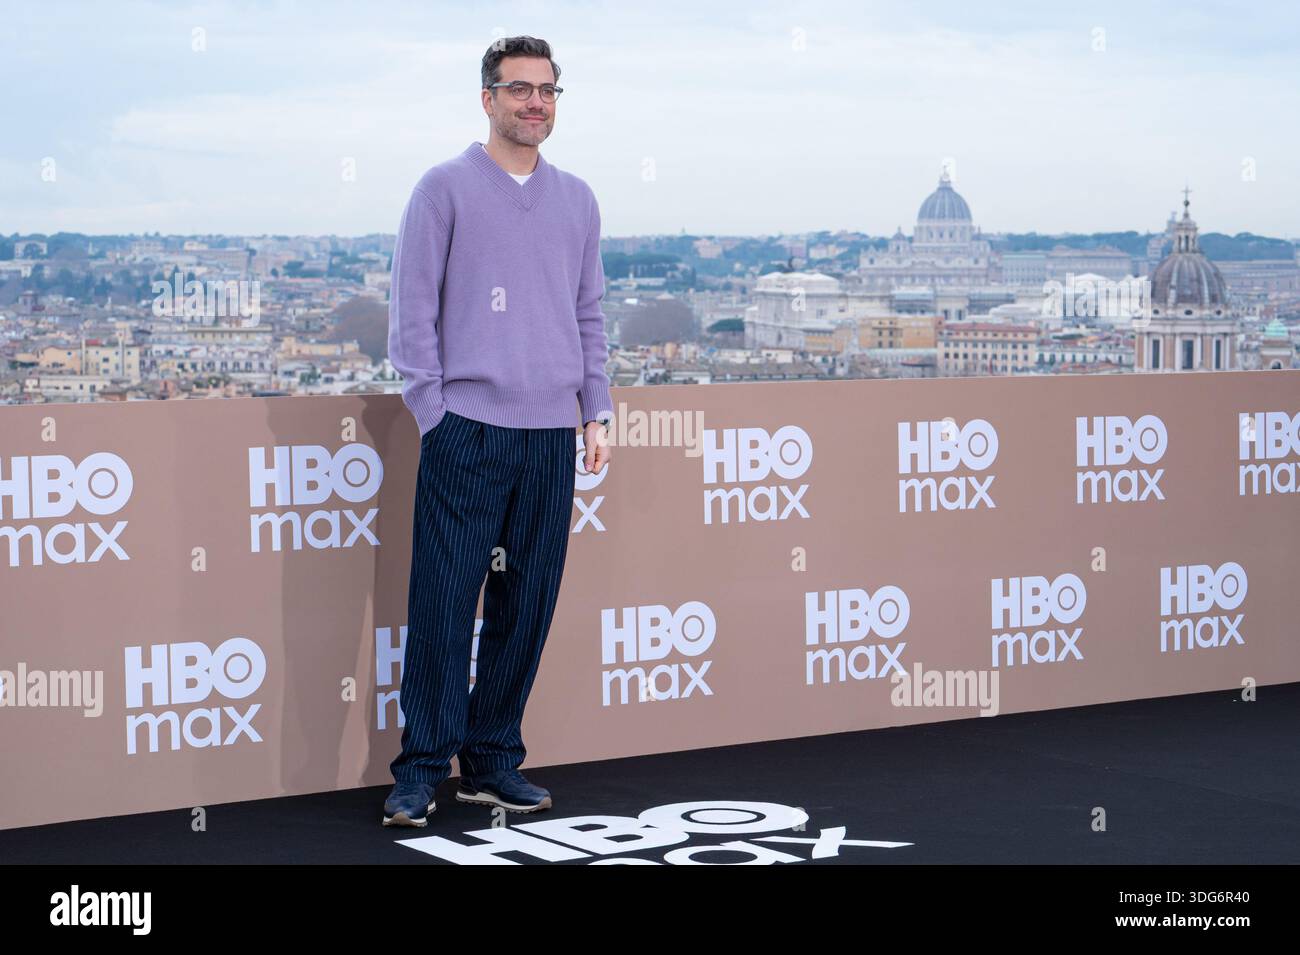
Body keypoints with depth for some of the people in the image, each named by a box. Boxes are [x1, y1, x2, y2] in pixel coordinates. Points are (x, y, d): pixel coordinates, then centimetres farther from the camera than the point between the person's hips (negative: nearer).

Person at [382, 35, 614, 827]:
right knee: (443, 603, -6)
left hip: (552, 435, 4)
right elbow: (413, 310, -1)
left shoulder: (577, 199, 15)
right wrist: (433, 413, -6)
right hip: (468, 429, -4)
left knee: (526, 605, 6)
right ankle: (423, 769, 2)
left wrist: (597, 412, 12)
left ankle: (493, 762, 16)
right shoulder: (446, 189, 1)